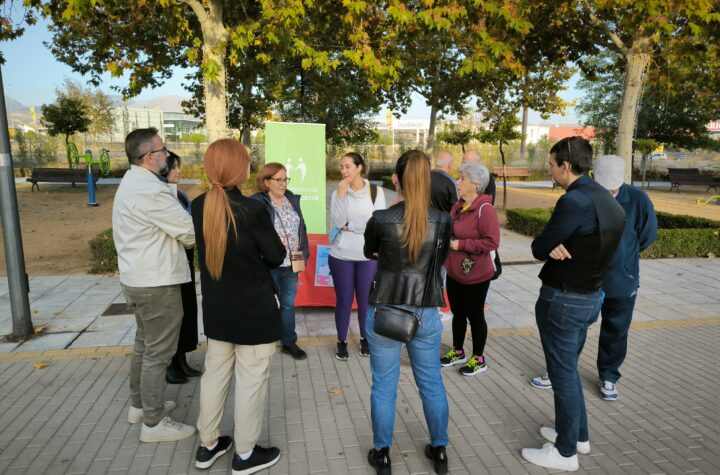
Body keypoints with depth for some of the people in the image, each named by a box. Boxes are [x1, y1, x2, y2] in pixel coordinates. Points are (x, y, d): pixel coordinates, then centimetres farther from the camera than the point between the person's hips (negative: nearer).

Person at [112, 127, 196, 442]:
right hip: (156, 282, -11)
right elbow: (190, 232, -19)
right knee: (158, 353, 1)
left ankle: (140, 405, 38)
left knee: (144, 345, 22)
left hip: (137, 278, 11)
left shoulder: (131, 183, 11)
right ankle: (153, 423, 14)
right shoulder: (149, 189, -22)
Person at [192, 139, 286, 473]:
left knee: (215, 373, 18)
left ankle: (207, 445, 33)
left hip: (216, 308, 7)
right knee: (251, 379, 8)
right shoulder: (252, 210, -22)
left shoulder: (199, 206, -3)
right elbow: (276, 256, -11)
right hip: (253, 310, -6)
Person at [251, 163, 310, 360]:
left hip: (291, 263, 6)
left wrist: (303, 254, 9)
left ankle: (289, 342, 28)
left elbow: (301, 227, 13)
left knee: (288, 303, 15)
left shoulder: (292, 199, 9)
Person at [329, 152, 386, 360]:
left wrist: (350, 226, -9)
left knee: (366, 299, 9)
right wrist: (341, 195, -16)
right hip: (342, 255, 1)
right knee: (344, 299, 7)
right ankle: (342, 341, 24)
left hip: (369, 256, 0)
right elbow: (336, 222, -11)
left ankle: (365, 339, 29)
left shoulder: (376, 191, -3)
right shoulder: (338, 192, 1)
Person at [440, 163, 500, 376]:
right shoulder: (458, 206, 6)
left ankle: (478, 359, 25)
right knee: (457, 313, 19)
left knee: (475, 315, 7)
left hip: (475, 275, -7)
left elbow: (492, 242, -25)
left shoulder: (484, 209, -19)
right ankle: (458, 352, 36)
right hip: (454, 273, 8)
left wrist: (461, 244, -23)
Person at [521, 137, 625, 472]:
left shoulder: (575, 201, -23)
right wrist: (560, 247, -10)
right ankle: (578, 435, 38)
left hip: (563, 300, -9)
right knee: (569, 369, 23)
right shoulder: (606, 199, 7)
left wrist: (552, 248, 1)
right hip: (589, 297, 9)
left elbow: (538, 249, -18)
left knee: (562, 374, 5)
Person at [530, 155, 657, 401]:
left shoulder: (638, 200, -13)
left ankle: (608, 376, 35)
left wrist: (623, 255, 6)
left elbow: (647, 236, 0)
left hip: (621, 281, 0)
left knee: (615, 332, 15)